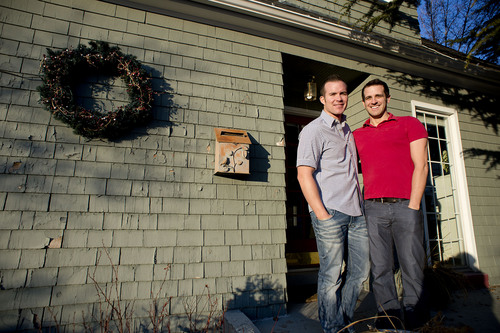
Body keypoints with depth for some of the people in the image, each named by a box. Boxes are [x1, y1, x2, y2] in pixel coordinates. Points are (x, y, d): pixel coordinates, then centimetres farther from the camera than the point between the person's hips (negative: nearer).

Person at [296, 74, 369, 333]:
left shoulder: (348, 131, 20)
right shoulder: (314, 130, -5)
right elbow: (304, 174, -14)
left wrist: (361, 203, 18)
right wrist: (322, 214, -18)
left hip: (355, 213, 8)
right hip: (329, 213, -8)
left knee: (360, 272, 14)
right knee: (331, 276, 1)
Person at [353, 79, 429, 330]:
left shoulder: (409, 124, 10)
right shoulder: (356, 135, 16)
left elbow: (420, 166, 2)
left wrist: (413, 206, -5)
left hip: (405, 206, -2)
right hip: (373, 208, 2)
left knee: (412, 267, 4)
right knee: (380, 269, 4)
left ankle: (416, 322, 20)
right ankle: (389, 320, 18)